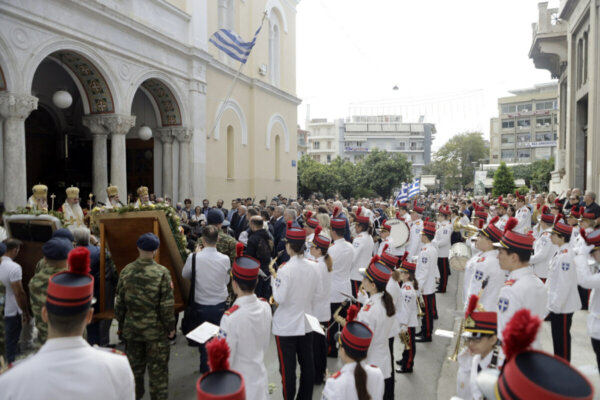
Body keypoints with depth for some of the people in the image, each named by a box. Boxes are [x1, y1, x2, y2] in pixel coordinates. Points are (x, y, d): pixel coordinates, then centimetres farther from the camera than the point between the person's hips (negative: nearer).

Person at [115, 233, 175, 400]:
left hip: (131, 328, 4)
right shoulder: (162, 273, -17)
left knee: (134, 366, 20)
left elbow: (119, 302, 2)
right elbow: (167, 305, -14)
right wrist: (170, 327, -1)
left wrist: (120, 324, 15)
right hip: (156, 329, -4)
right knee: (157, 368, 10)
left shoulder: (126, 271, -5)